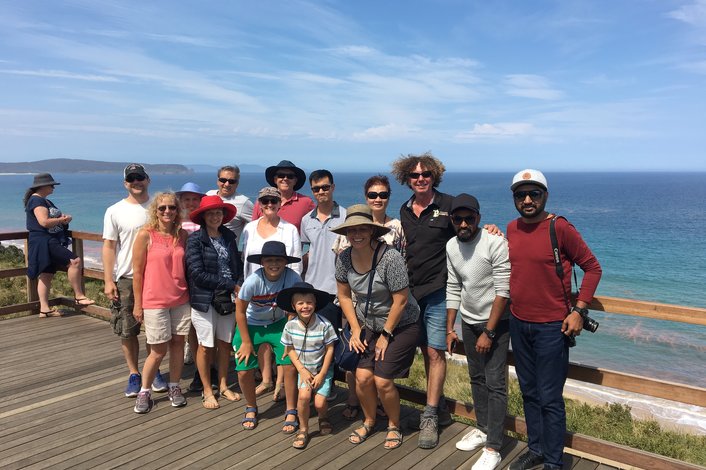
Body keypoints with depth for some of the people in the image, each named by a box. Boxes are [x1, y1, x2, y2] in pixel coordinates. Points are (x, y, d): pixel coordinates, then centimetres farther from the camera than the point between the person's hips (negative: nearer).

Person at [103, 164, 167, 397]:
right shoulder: (115, 211, -1)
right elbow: (109, 247, -1)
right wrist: (108, 280, -6)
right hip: (126, 279, -1)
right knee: (127, 330, 5)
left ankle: (154, 371, 25)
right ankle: (134, 374, 21)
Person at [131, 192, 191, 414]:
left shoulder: (183, 235, 3)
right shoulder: (146, 235, -9)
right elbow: (137, 271, -6)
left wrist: (192, 295, 8)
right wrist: (138, 304, -4)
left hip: (181, 300, 4)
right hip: (154, 302, -4)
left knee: (178, 343, 10)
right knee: (158, 351, 3)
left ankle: (174, 387, 27)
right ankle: (144, 392, 23)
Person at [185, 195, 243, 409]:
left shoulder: (229, 237, 6)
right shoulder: (195, 239, -9)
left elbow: (237, 265, 11)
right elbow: (197, 274, -16)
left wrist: (236, 288, -9)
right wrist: (232, 286, -14)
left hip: (228, 299, 4)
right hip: (204, 300, -4)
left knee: (225, 343, 12)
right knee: (206, 346, 6)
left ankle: (223, 386, 29)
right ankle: (207, 391, 22)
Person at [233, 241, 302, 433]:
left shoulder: (293, 278, -26)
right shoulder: (253, 281, -28)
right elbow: (240, 311, -14)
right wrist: (246, 342, -9)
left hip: (279, 323, 1)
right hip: (251, 325, 0)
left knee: (290, 365, -12)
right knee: (244, 371, -5)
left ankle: (291, 413, 10)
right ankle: (251, 408, 26)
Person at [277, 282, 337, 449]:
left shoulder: (324, 325, -20)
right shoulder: (290, 326, -13)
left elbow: (329, 350, -11)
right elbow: (290, 350, -2)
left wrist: (321, 375, -11)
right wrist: (302, 371, -10)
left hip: (323, 369, -1)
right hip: (304, 369, 1)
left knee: (319, 402, -12)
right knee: (304, 395, -22)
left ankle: (323, 417, 26)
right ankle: (303, 429, 3)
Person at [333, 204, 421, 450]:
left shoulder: (390, 258, -25)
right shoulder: (344, 258, -8)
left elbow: (401, 300, -20)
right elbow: (344, 295, 4)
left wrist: (386, 335, -13)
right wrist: (355, 329, 0)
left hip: (400, 326, -4)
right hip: (368, 325, 5)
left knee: (382, 381, -8)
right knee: (363, 377, -4)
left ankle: (394, 425, 21)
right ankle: (369, 421, 26)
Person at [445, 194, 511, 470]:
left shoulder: (495, 244, -20)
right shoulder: (451, 247, 0)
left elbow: (503, 291, -20)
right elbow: (453, 290, 6)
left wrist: (489, 332, -18)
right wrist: (449, 329, 5)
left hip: (496, 322, -6)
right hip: (469, 322, 6)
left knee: (495, 383, -5)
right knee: (476, 378, 15)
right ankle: (483, 429, 31)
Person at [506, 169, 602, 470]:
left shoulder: (560, 228, -13)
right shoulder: (512, 229, 4)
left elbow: (592, 267, -9)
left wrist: (579, 311, -13)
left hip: (551, 327, -6)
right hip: (518, 323, 6)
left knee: (549, 399, 3)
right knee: (529, 392, 17)